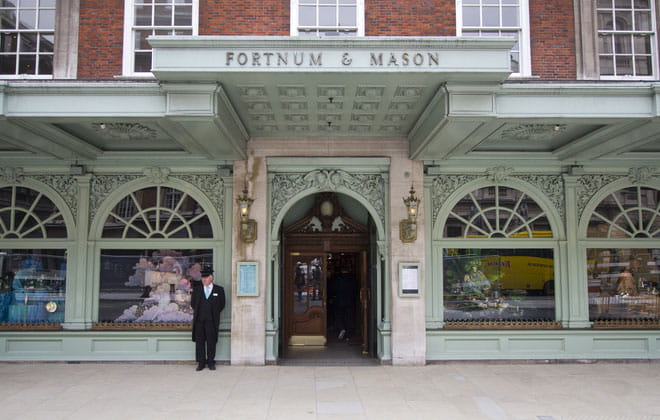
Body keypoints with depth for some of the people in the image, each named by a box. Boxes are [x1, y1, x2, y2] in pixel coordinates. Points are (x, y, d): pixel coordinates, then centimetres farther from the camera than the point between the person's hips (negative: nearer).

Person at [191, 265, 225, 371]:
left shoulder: (219, 290, 7)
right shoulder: (197, 289, 13)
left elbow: (221, 305, 10)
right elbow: (193, 303, 18)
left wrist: (214, 313, 6)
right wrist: (197, 312, 10)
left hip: (212, 321, -2)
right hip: (199, 320, 2)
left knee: (211, 342, 1)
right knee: (199, 341, 2)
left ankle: (211, 362, 10)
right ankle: (201, 362, 9)